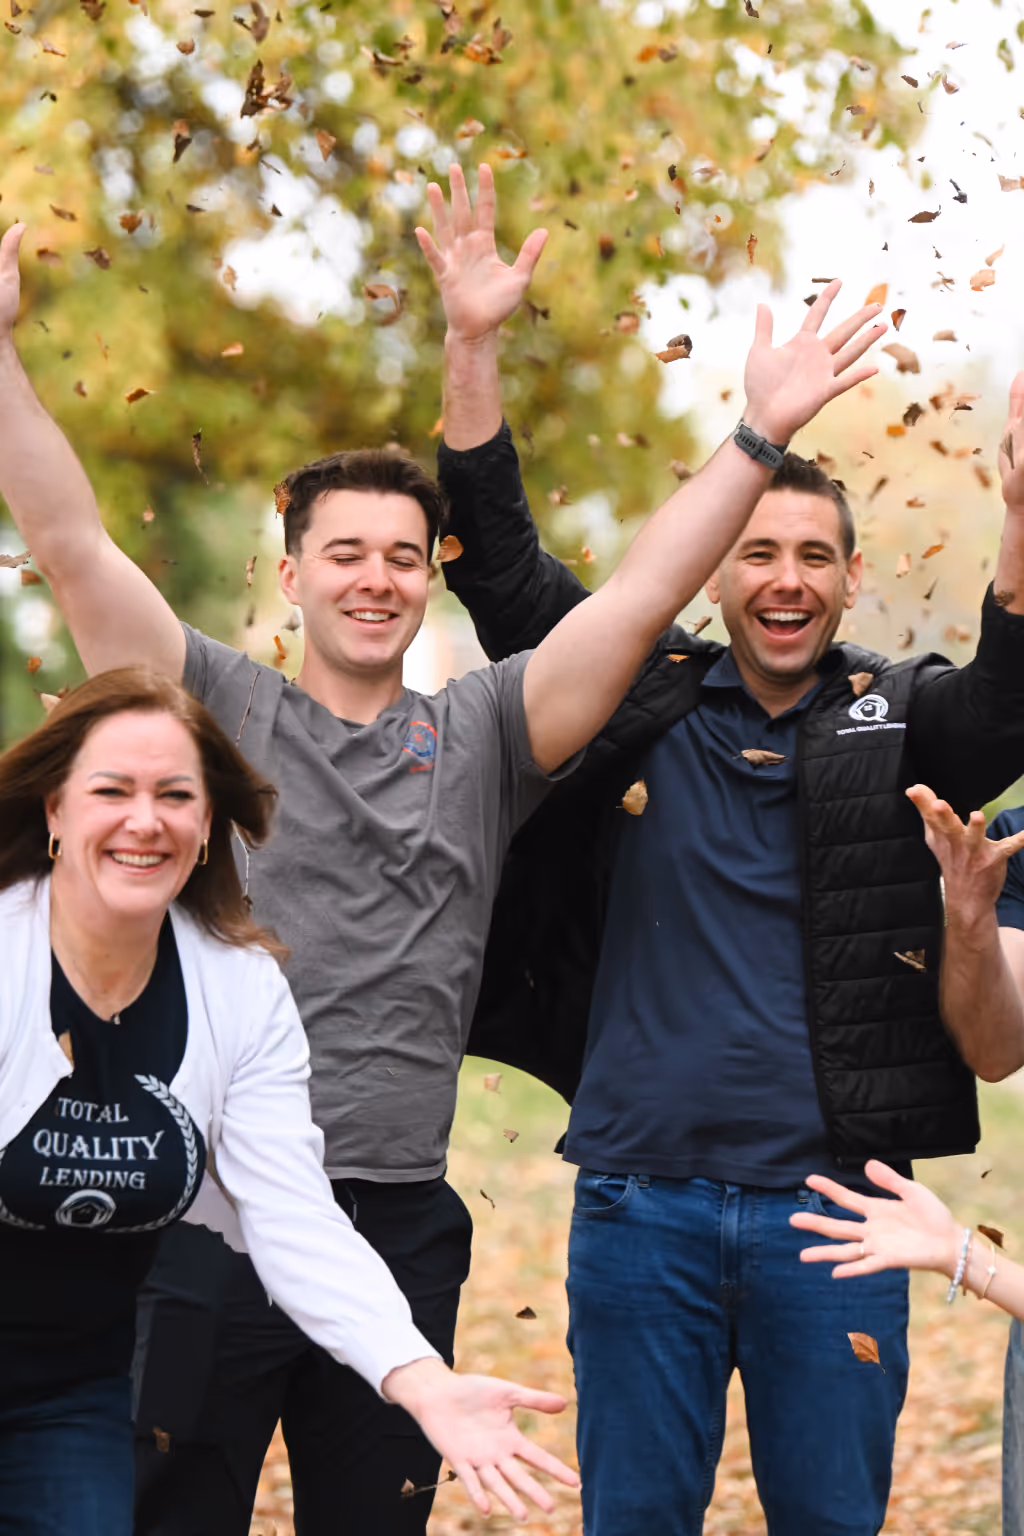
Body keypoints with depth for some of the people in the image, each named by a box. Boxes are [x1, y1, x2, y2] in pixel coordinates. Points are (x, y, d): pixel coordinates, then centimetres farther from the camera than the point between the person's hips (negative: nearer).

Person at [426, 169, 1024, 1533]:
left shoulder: (899, 724, 4)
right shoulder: (641, 702, 7)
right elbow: (501, 566, 4)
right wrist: (474, 345, -6)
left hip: (832, 1209, 0)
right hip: (641, 1204, 1)